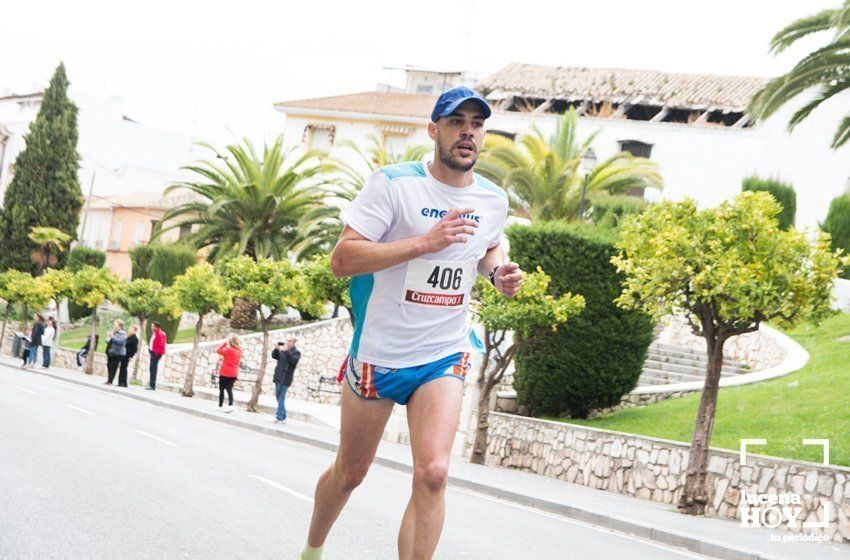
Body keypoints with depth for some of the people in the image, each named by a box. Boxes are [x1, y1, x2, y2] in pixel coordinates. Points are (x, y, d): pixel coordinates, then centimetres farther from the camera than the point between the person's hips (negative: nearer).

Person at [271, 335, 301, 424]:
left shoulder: (296, 352, -4)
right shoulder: (282, 350, 15)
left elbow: (293, 360, -21)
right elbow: (274, 356, 7)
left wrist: (286, 351, -30)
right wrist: (276, 349, -11)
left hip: (285, 379, -7)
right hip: (278, 377, 7)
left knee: (281, 398, -10)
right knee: (279, 398, 12)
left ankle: (279, 418, -9)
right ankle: (283, 417, 21)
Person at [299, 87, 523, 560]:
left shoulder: (494, 199, 4)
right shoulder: (392, 183, -13)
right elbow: (342, 260, -20)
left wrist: (498, 272, 1)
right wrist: (427, 241, -27)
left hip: (445, 358, 3)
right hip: (378, 354, -3)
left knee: (432, 474, -18)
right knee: (350, 474, 13)